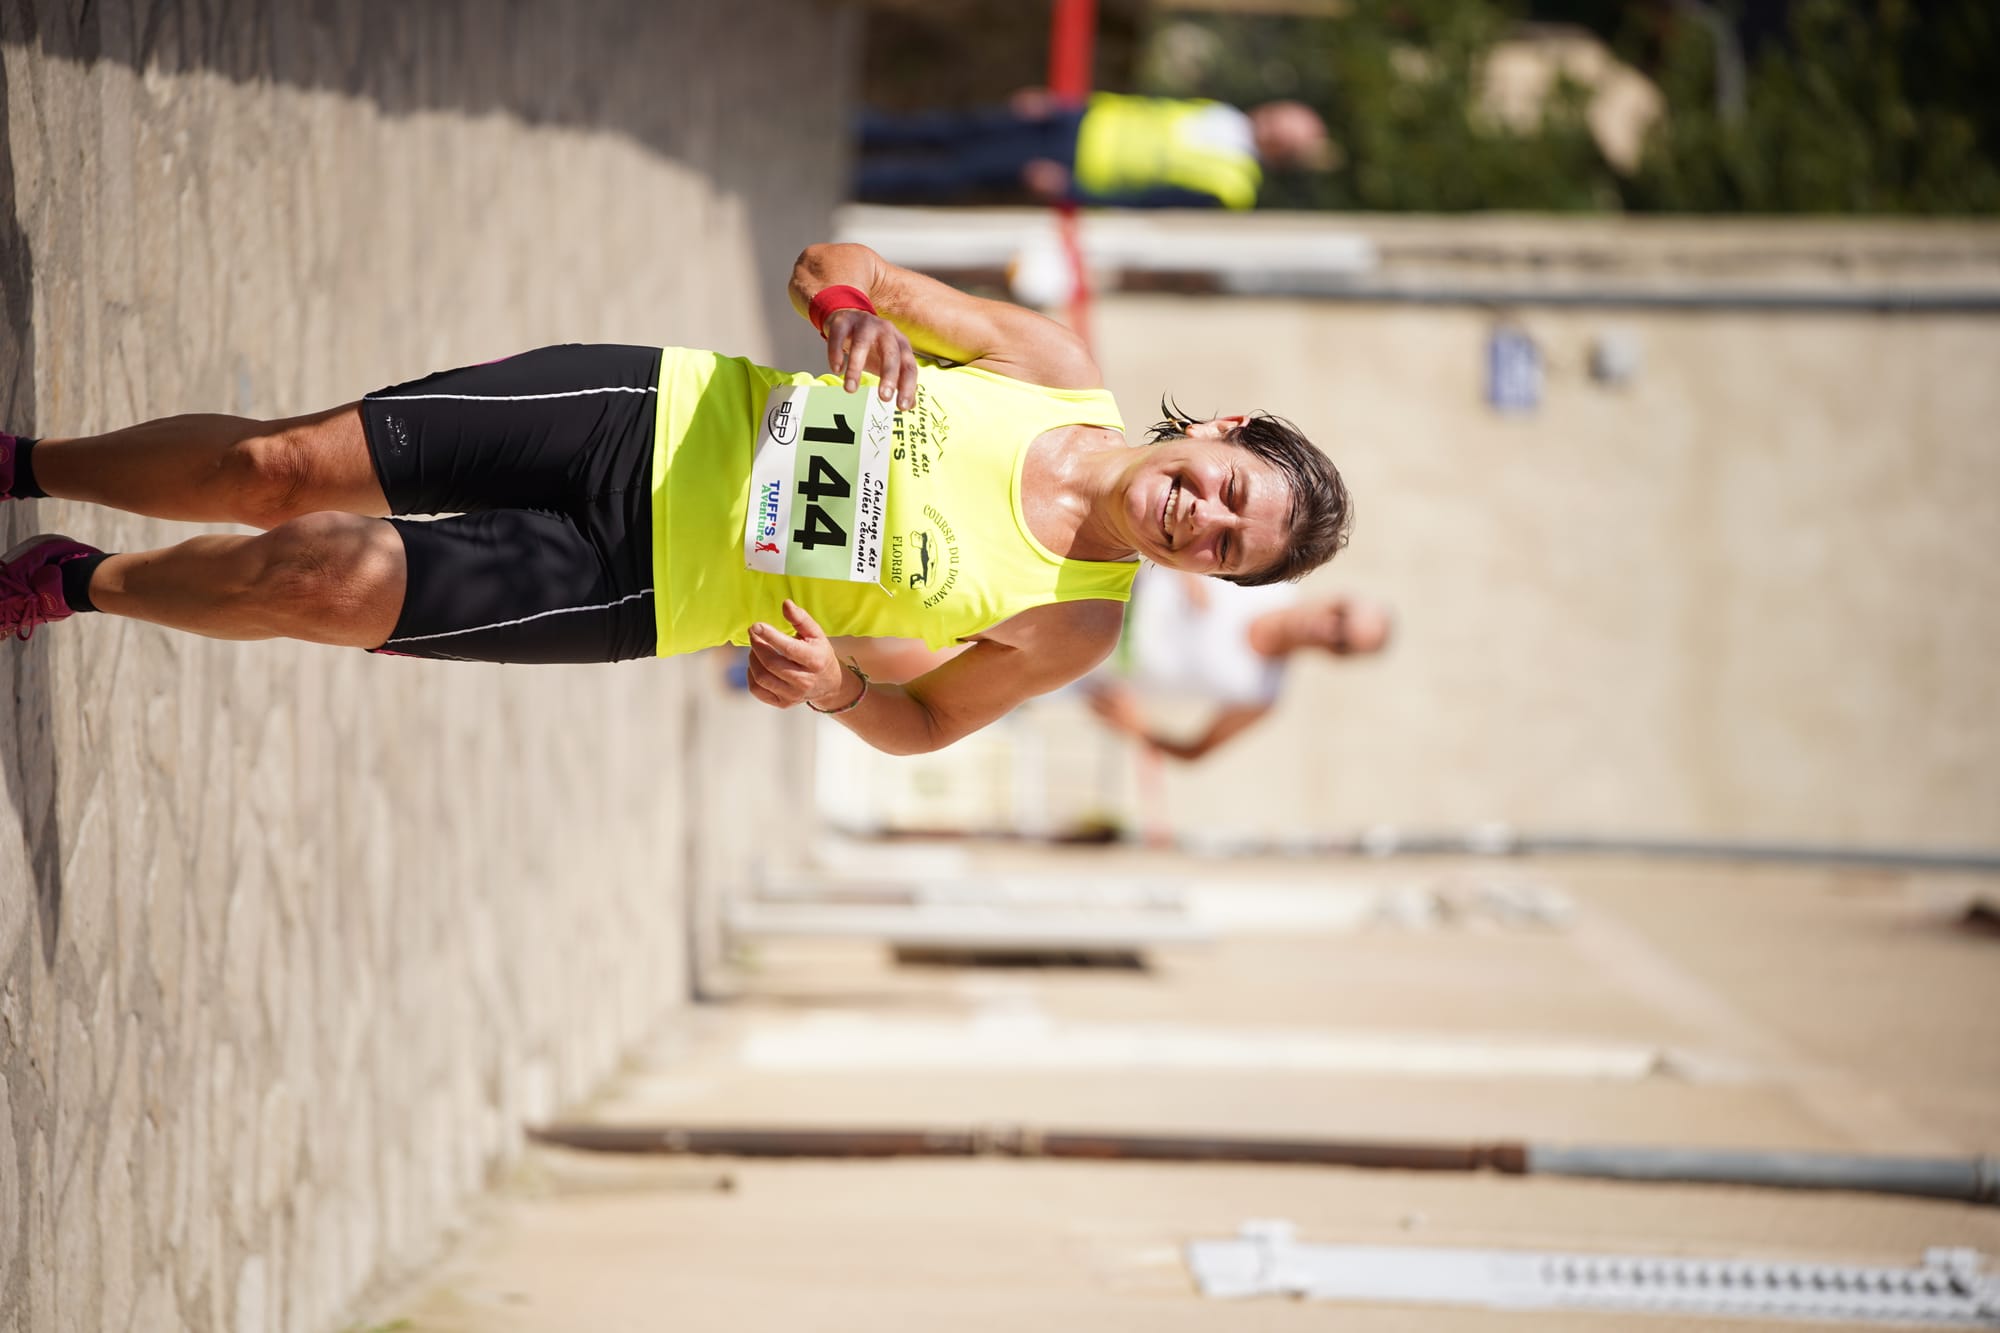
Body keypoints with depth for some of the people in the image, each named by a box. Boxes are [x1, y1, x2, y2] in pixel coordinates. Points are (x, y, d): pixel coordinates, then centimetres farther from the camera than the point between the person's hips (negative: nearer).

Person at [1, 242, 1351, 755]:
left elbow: (926, 719, 3)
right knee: (284, 468, -6)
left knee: (335, 585, -15)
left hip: (636, 593, -1)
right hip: (653, 418, 1)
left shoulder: (1073, 629, -11)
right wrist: (851, 302, -25)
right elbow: (822, 263, 0)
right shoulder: (1060, 369, -7)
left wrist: (837, 689, -20)